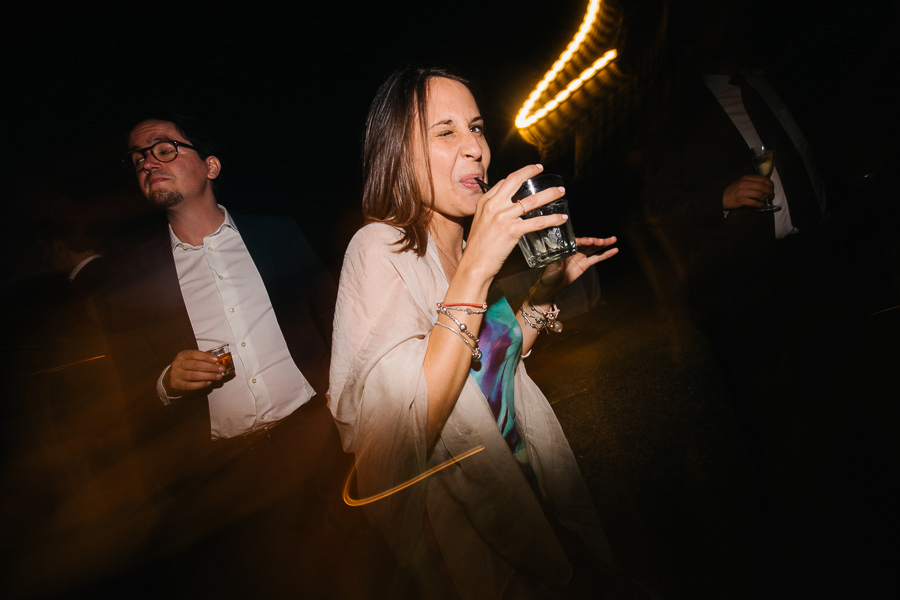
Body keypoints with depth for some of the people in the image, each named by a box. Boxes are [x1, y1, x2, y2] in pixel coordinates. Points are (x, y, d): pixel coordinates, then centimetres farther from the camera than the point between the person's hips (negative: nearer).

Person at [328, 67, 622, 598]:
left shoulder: (467, 245, 2)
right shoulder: (380, 248, -21)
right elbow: (397, 437, -33)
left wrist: (550, 285, 3)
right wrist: (476, 271, -34)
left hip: (523, 485, 7)